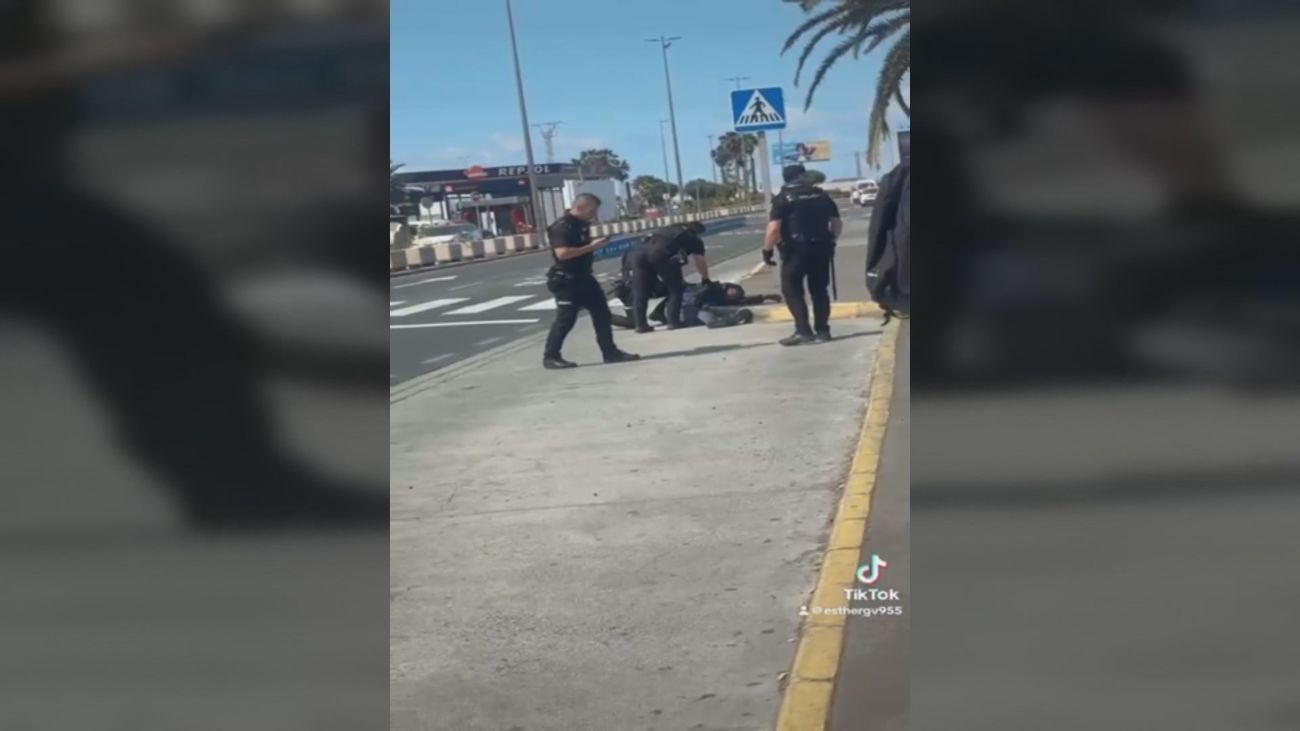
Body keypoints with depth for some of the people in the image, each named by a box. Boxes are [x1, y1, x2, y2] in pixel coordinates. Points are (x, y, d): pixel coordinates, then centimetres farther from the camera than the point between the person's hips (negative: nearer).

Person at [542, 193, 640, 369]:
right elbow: (562, 253, -32)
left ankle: (610, 352, 18)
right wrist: (591, 246, -27)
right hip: (566, 280, -9)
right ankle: (550, 357, 2)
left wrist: (597, 243, 12)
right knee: (566, 319, -7)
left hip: (583, 277, 9)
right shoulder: (561, 227, -18)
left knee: (602, 313, 10)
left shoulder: (581, 224, 11)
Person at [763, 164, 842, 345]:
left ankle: (803, 331, -5)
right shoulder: (822, 195, 10)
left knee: (792, 290, 3)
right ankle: (822, 329, 15)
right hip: (821, 248, 5)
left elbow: (773, 229, -16)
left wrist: (767, 249, -6)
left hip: (795, 250, -5)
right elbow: (837, 223, 12)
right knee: (819, 290, 13)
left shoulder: (782, 199, -5)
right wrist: (830, 241, 25)